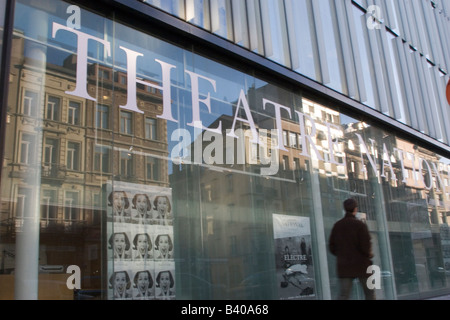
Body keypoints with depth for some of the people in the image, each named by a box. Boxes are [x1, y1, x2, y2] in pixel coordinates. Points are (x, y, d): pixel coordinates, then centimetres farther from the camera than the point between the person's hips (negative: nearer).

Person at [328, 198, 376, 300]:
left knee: (344, 294, 2)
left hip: (344, 266, 4)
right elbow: (366, 245, -15)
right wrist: (369, 254, 5)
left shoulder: (337, 225, 6)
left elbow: (331, 246, 5)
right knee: (370, 293, 12)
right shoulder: (360, 225, -9)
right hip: (361, 265, -4)